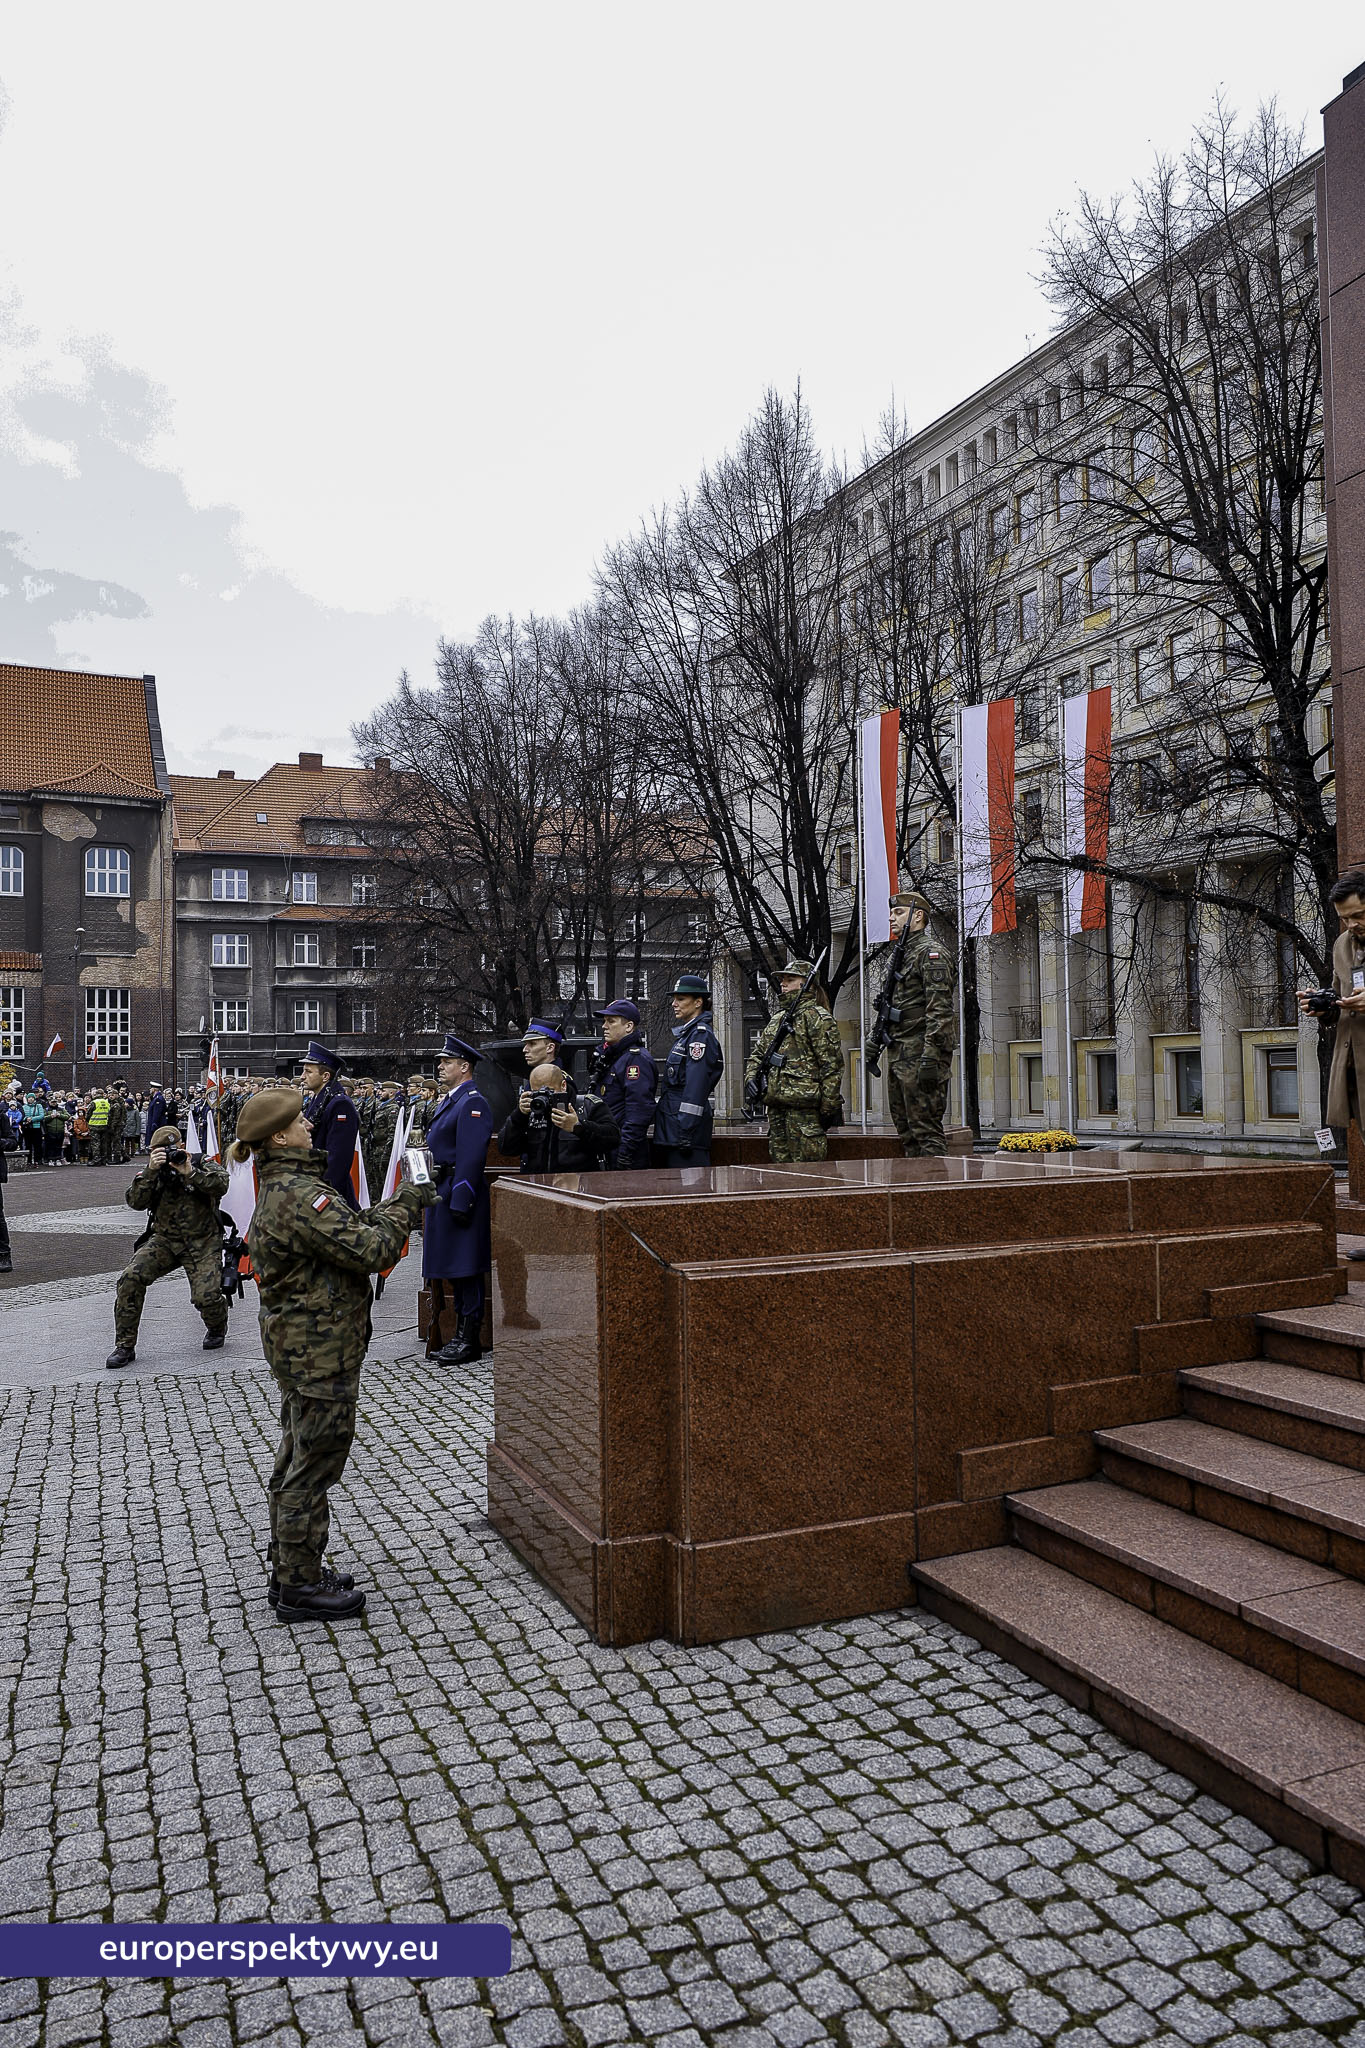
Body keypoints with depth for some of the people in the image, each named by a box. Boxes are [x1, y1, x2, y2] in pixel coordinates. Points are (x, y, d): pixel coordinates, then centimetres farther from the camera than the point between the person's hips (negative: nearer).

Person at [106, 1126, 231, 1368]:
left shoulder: (204, 1165, 0)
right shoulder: (154, 1174, 6)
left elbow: (221, 1184, -19)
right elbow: (135, 1202, -11)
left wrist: (189, 1173, -25)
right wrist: (150, 1171, -21)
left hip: (202, 1243, -3)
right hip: (164, 1240, 3)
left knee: (206, 1295, -19)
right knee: (130, 1277, -19)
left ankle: (217, 1328, 20)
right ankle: (124, 1346, -5)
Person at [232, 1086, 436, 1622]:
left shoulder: (281, 1187, 10)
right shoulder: (298, 1195, -23)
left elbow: (345, 1230, 13)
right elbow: (367, 1250, -26)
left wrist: (394, 1207, 2)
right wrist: (404, 1206, -13)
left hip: (300, 1345, 11)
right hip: (320, 1349, -11)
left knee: (297, 1460, 20)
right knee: (313, 1467, 1)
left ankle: (288, 1571, 33)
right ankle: (301, 1587, 14)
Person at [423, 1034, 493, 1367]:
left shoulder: (472, 1103, -13)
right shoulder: (446, 1101, 18)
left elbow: (471, 1156, -20)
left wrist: (459, 1201, -23)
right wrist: (431, 1194, 19)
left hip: (460, 1193, -10)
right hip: (441, 1191, 10)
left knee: (465, 1268, -4)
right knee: (450, 1268, 13)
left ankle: (469, 1342, 2)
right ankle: (461, 1336, 21)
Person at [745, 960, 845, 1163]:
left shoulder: (818, 1018, -4)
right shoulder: (776, 1020, 20)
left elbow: (832, 1066, -9)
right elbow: (757, 1054, 26)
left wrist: (828, 1108, -13)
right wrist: (752, 1078, 5)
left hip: (805, 1108, -8)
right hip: (776, 1107, 8)